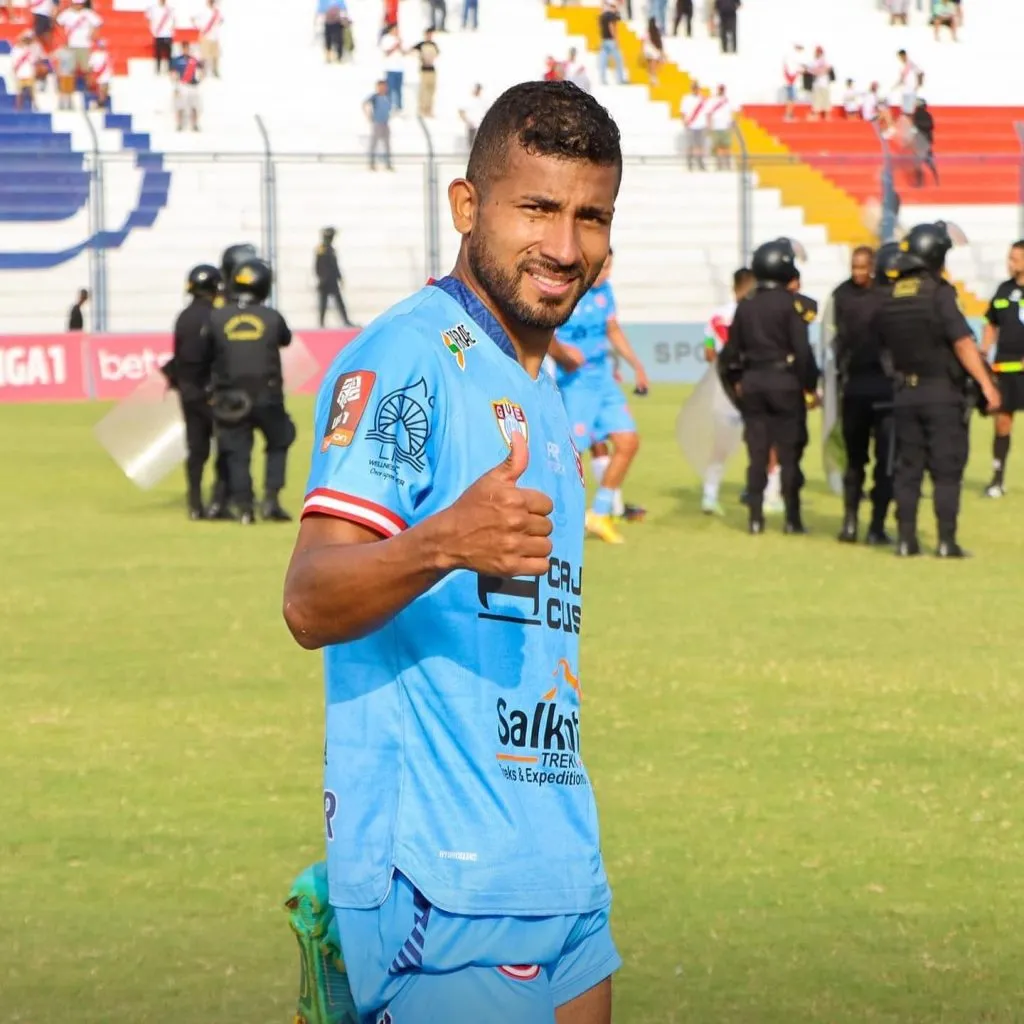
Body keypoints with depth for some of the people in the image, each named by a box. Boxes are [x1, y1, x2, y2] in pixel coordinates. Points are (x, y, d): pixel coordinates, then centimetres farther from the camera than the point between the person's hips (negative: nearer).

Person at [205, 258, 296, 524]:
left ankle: (243, 505, -1)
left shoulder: (216, 318, -5)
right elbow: (285, 339, 16)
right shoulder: (272, 318, -4)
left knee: (237, 451, 8)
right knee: (279, 442, 18)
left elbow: (207, 353, 3)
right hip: (267, 396, 0)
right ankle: (271, 498, 5)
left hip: (230, 399, 0)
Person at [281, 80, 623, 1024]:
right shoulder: (406, 357, -11)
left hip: (562, 869, 9)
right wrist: (442, 544, -39)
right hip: (446, 876, -9)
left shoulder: (539, 394, 18)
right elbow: (310, 604, -23)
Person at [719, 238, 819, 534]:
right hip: (785, 382, -5)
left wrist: (735, 382, 21)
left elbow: (732, 350, 10)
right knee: (789, 454, 1)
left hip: (752, 384, 5)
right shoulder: (791, 304, -10)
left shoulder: (746, 305, 7)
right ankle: (792, 518, 2)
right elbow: (802, 350, -14)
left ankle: (755, 517, 7)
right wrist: (810, 384, -5)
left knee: (757, 454, 8)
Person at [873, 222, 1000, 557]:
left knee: (908, 469, 10)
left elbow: (884, 350, 12)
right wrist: (986, 383, -15)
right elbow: (963, 343, -18)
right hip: (942, 393, -5)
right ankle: (946, 541, -4)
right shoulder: (938, 294, -14)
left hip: (905, 394, 5)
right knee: (946, 469, -1)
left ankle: (907, 539, 8)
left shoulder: (888, 300, 5)